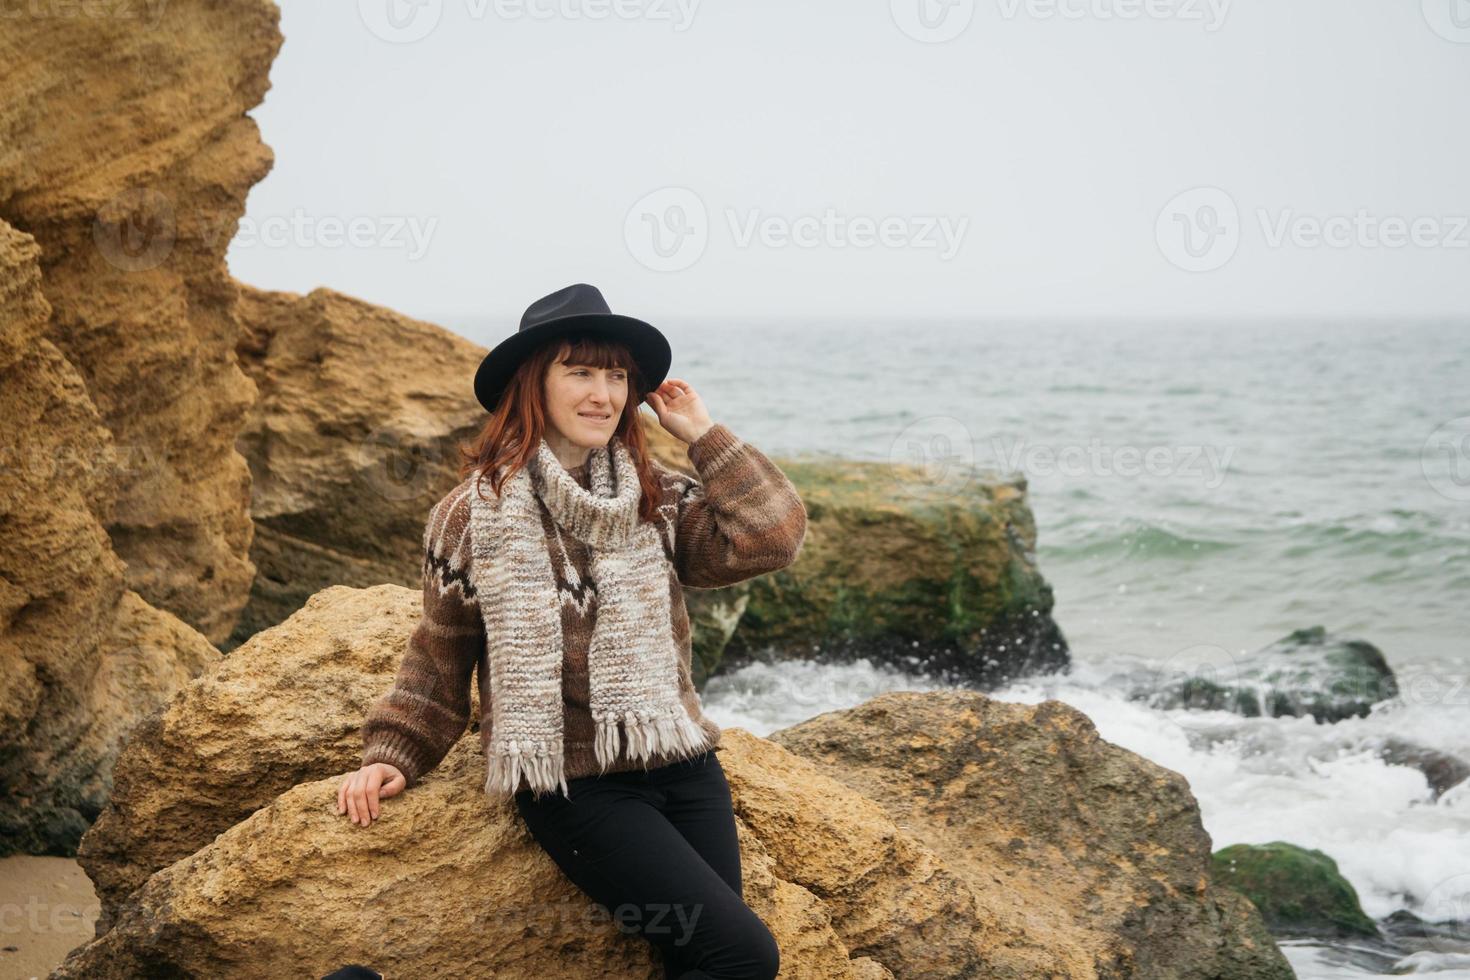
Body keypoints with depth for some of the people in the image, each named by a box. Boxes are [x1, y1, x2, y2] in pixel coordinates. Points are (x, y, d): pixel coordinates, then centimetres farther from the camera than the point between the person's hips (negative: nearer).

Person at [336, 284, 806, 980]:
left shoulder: (661, 499, 8)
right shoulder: (475, 514, 1)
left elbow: (770, 540, -7)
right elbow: (439, 659, 9)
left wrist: (702, 434, -2)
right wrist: (390, 758, -1)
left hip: (683, 767, 4)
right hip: (575, 787, -4)